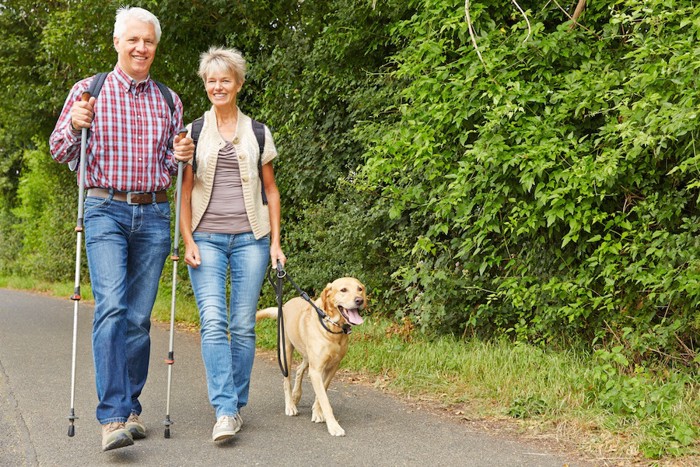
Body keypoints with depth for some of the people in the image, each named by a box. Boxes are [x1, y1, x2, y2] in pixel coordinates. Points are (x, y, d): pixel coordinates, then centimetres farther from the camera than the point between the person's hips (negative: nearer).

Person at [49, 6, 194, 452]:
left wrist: (182, 156, -2)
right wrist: (75, 125, -13)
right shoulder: (89, 91, 5)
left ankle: (132, 407, 15)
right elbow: (60, 152, 7)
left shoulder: (169, 101, 14)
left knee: (140, 315, 4)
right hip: (106, 210, -3)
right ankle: (113, 416, -18)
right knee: (112, 307, -17)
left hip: (154, 214, 3)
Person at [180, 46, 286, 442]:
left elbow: (271, 190, 13)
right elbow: (184, 191, 7)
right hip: (206, 238, -1)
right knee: (213, 322, -14)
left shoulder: (257, 132, 11)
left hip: (250, 238, 1)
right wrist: (188, 241, -4)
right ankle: (225, 412, -15)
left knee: (244, 325, 0)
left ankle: (238, 405, 14)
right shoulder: (193, 133, 9)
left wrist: (275, 242, 6)